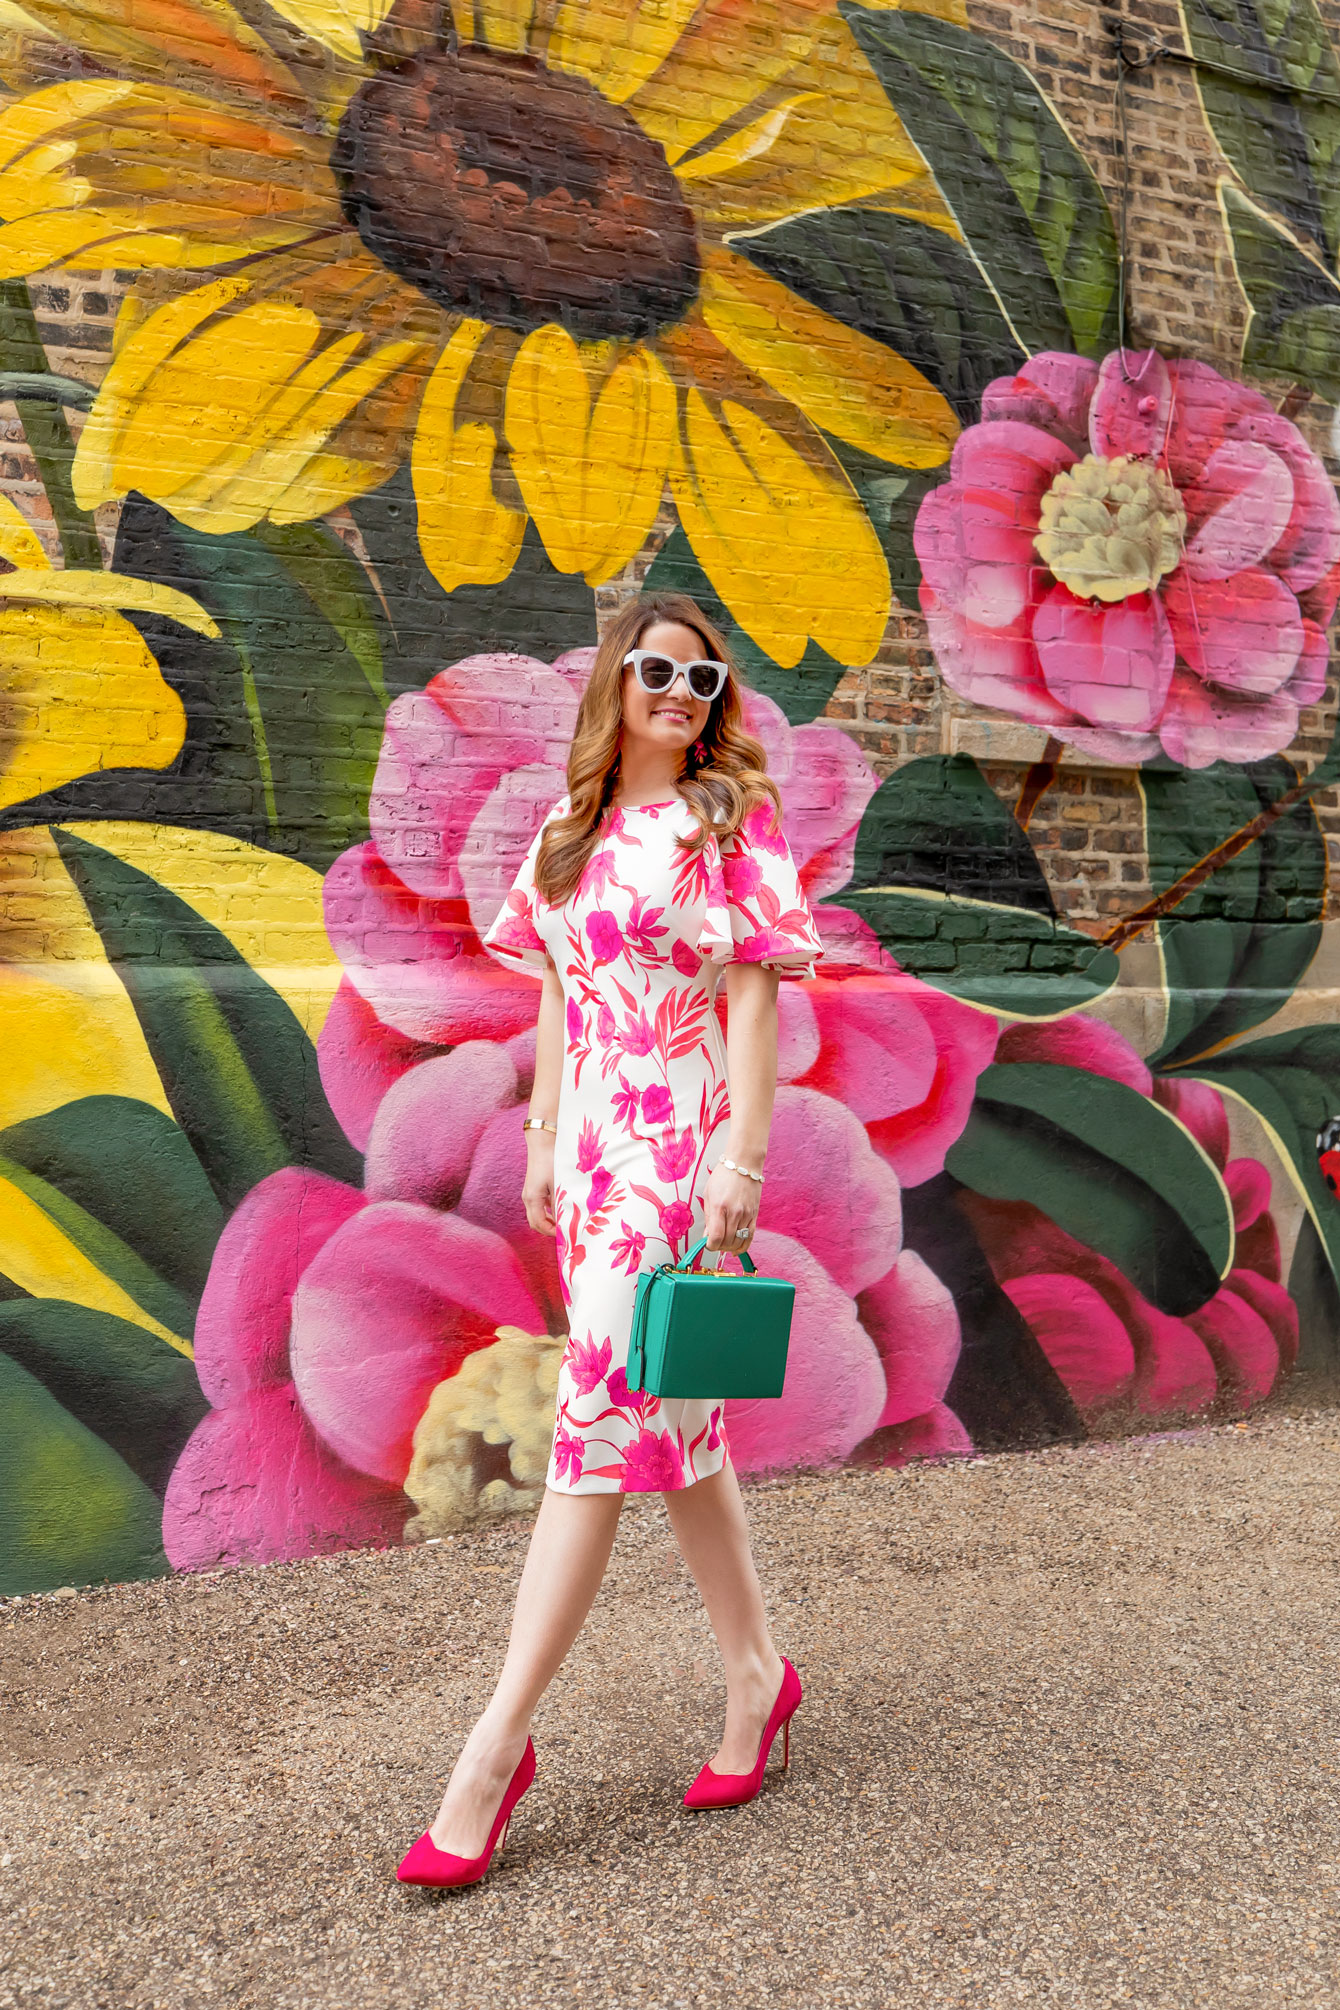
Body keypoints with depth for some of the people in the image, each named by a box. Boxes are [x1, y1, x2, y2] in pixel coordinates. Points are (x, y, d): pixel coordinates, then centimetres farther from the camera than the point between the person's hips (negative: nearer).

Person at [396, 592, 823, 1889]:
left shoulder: (733, 817, -3)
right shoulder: (567, 828, 13)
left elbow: (755, 996, -9)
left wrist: (742, 1160, -15)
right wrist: (543, 1138, 13)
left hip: (681, 1140, -6)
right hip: (592, 1141, 7)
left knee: (604, 1420, -7)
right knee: (672, 1417, 13)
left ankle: (497, 1745, 1)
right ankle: (754, 1673, 29)